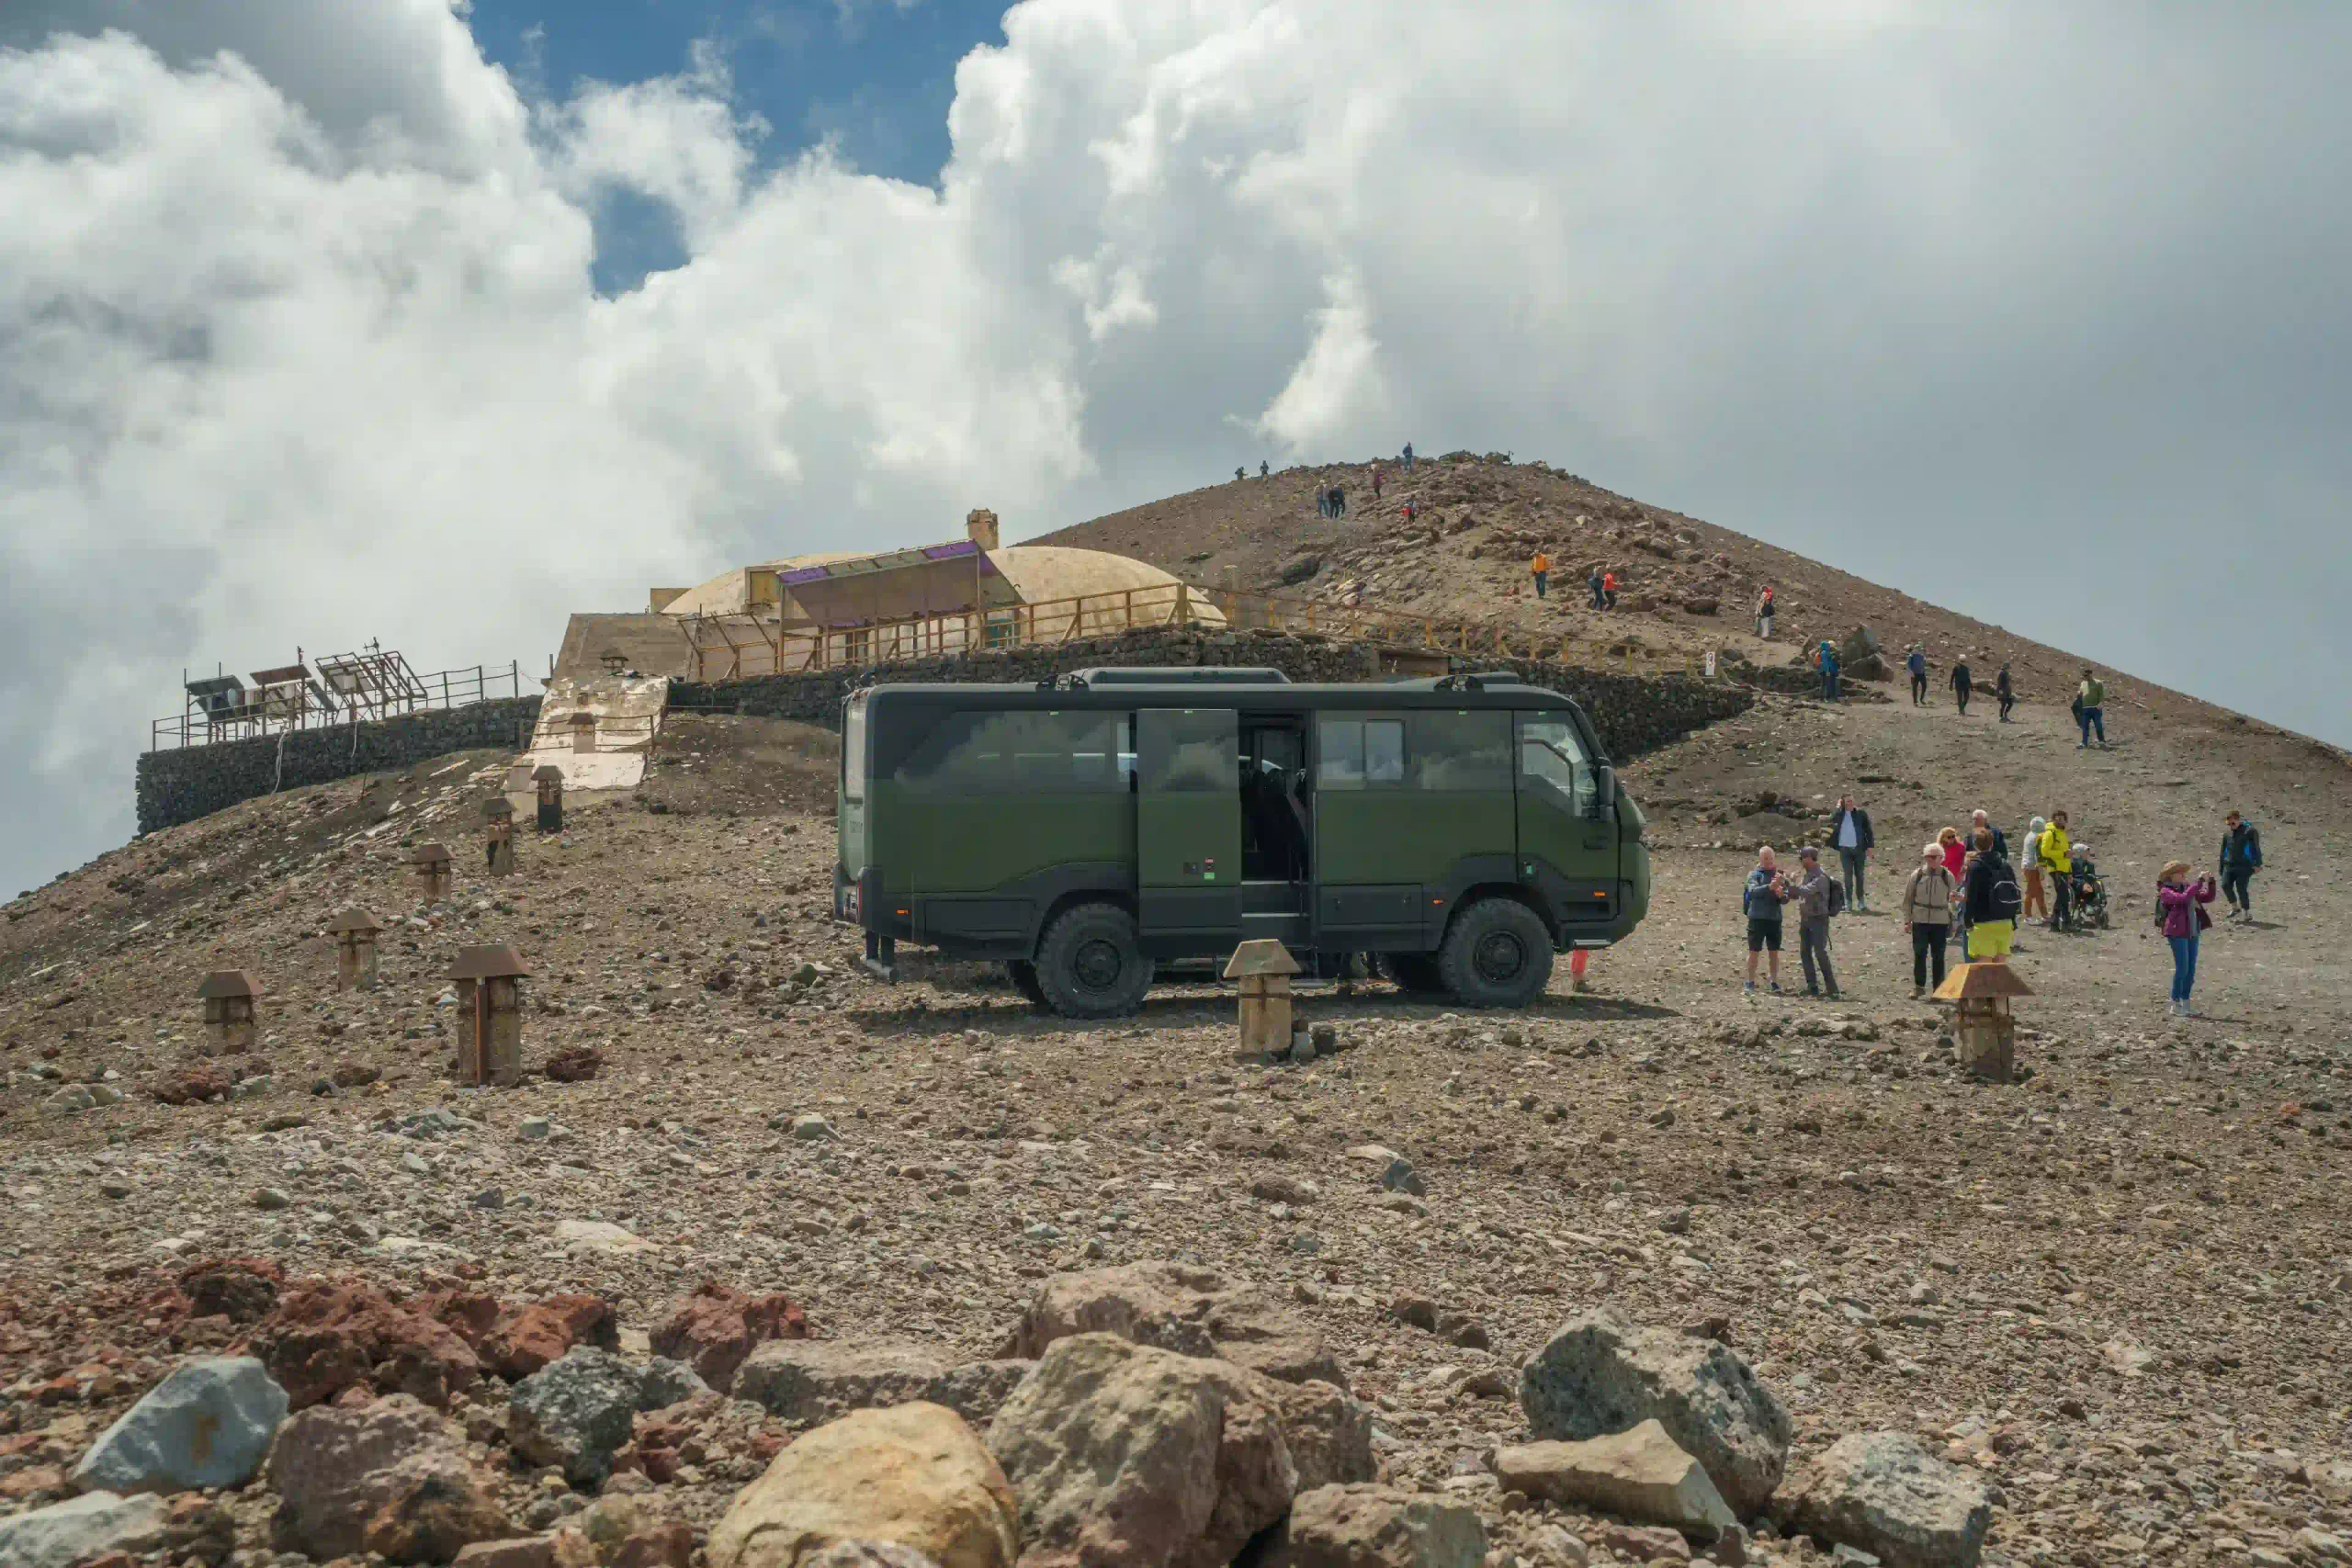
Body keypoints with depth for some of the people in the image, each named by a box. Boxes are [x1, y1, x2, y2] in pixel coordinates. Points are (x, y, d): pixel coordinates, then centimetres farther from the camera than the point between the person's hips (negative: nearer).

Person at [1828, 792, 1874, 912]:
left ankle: (1861, 901, 13)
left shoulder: (1861, 813, -1)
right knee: (1848, 875, 3)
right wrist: (1838, 807, -11)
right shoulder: (1839, 813, 3)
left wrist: (1870, 846, -5)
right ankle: (1848, 901, 6)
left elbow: (1868, 830, 1)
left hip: (1859, 848, 0)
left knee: (1859, 875, 8)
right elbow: (1832, 821, -16)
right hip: (1845, 849, 0)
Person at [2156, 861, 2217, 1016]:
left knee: (2191, 969, 7)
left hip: (2192, 932, 7)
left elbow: (2208, 898, 16)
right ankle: (2176, 1006, -2)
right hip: (2177, 933, -7)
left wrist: (2210, 882, 0)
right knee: (2182, 968, -10)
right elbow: (2183, 898, -25)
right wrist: (2200, 881, -24)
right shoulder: (2166, 891, -8)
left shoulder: (2187, 888, 16)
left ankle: (2185, 1006, 15)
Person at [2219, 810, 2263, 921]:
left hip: (2244, 866, -5)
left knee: (2241, 889, -8)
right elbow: (2223, 852, 21)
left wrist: (2257, 864, -16)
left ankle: (2247, 913, 5)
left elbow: (2256, 848, -7)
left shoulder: (2250, 831, -2)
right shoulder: (2227, 833, 14)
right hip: (2229, 865, 5)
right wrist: (2221, 869, 19)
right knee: (2225, 885, -13)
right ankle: (2235, 908, 6)